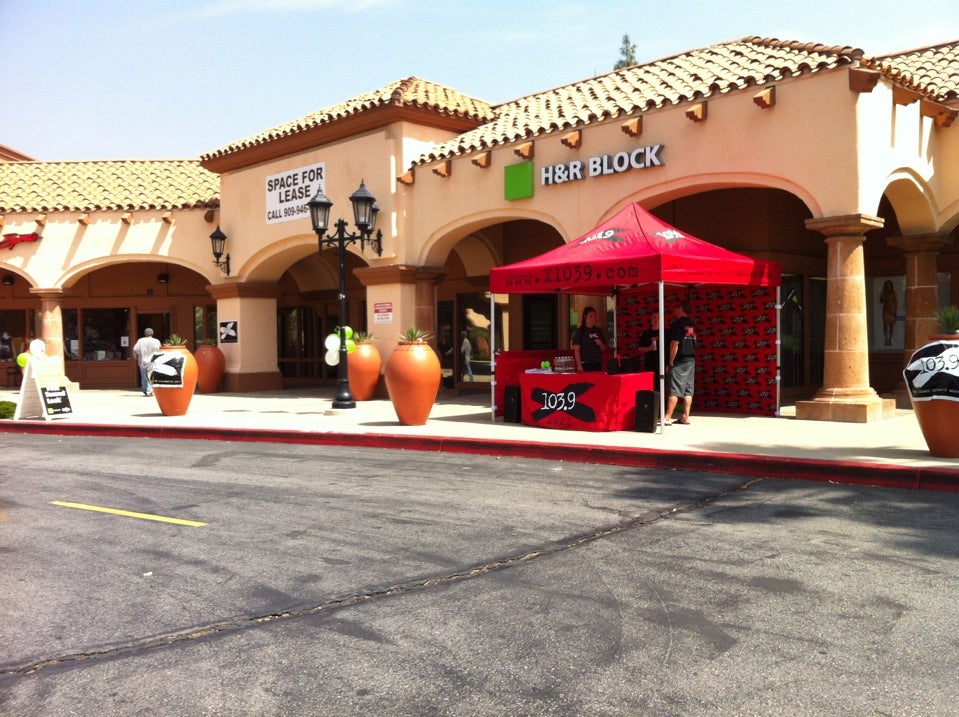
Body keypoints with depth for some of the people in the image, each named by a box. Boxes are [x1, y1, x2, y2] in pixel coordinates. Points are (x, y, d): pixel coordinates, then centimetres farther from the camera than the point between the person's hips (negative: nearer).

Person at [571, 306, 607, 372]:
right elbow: (576, 350, -5)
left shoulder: (598, 331, 13)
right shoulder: (580, 332, -1)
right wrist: (579, 365, -12)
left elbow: (603, 349, 18)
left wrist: (600, 344, -3)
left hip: (598, 364, 5)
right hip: (585, 364, -5)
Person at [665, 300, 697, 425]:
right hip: (691, 360, 8)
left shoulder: (677, 323, -11)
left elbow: (675, 343, -16)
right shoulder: (692, 324, 13)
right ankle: (685, 417, 7)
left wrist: (671, 361, -11)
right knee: (688, 390, 7)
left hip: (679, 360, -8)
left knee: (674, 390, -9)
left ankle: (667, 418, -10)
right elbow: (692, 342, 17)